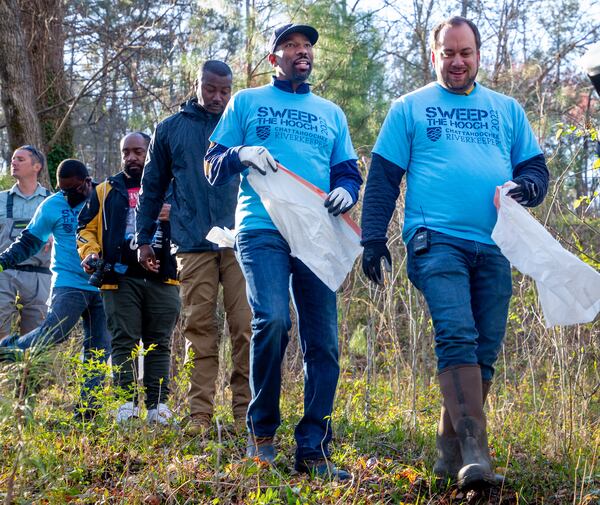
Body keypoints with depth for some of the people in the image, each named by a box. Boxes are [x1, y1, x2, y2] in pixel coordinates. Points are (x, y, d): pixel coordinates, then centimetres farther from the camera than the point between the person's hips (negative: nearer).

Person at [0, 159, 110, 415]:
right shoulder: (52, 206, 2)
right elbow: (29, 240, 10)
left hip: (104, 288, 2)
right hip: (69, 284, -2)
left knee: (100, 349, 0)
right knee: (54, 331, -23)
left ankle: (88, 407, 5)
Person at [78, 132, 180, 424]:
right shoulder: (105, 192, 18)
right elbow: (86, 228, 19)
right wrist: (90, 254, 0)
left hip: (162, 279, 0)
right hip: (120, 278, 0)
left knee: (159, 344, 0)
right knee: (124, 342, -6)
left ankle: (158, 405, 1)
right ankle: (127, 403, -6)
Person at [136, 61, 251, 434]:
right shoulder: (170, 129, 12)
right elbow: (153, 186, 16)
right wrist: (144, 238, 12)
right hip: (194, 245, 1)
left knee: (245, 327, -5)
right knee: (200, 328, 1)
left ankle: (246, 411, 0)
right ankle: (200, 413, 3)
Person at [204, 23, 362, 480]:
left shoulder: (331, 113, 23)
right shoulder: (247, 103, 15)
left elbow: (348, 170, 21)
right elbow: (213, 168, 12)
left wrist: (346, 191, -2)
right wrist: (241, 155, -10)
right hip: (262, 231, -3)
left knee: (323, 341, -3)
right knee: (273, 319, -23)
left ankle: (314, 449, 2)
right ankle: (262, 430, -5)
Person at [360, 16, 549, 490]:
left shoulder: (507, 110, 20)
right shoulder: (410, 108, 12)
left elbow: (535, 165, 19)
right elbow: (382, 177, 9)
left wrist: (529, 185, -5)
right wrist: (373, 238, -1)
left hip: (493, 247, 4)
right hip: (437, 241, -4)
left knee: (484, 351, 2)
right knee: (458, 338, -19)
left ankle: (450, 453, 12)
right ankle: (474, 452, -24)